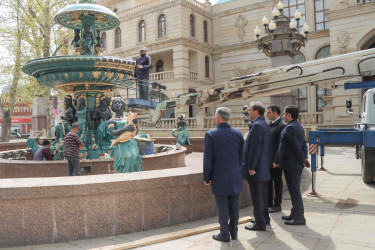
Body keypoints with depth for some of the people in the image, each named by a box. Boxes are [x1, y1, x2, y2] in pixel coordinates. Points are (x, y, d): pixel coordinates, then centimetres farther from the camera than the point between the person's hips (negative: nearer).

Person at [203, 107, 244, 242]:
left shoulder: (211, 134, -13)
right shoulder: (238, 133, 0)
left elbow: (208, 159, -11)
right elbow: (241, 156, 7)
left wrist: (206, 178, -2)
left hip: (220, 178, -4)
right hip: (235, 177, 5)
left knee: (222, 207, 6)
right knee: (234, 206, 15)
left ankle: (224, 234, 17)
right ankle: (233, 231, 27)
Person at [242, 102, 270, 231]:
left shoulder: (257, 126, -19)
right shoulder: (264, 125, 13)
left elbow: (255, 149, -23)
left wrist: (251, 167, -20)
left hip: (256, 168, -10)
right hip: (263, 168, 10)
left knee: (257, 197, 0)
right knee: (263, 194, 20)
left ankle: (260, 223, 9)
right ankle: (264, 217, 33)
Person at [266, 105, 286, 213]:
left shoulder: (282, 125, -14)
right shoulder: (270, 124, 13)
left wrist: (277, 160, -19)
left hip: (276, 160, -8)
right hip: (268, 159, 9)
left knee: (277, 182, 4)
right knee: (268, 182, 15)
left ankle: (277, 205, 16)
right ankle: (269, 203, 27)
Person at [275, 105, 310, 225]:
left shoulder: (289, 128, -17)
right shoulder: (299, 127, 15)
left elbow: (296, 147, -19)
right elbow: (304, 145, 14)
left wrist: (302, 160, -9)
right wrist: (305, 158, 6)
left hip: (291, 165, -10)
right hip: (297, 164, 10)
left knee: (294, 191, -2)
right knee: (295, 190, 17)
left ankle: (299, 218, 6)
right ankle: (295, 214, 29)